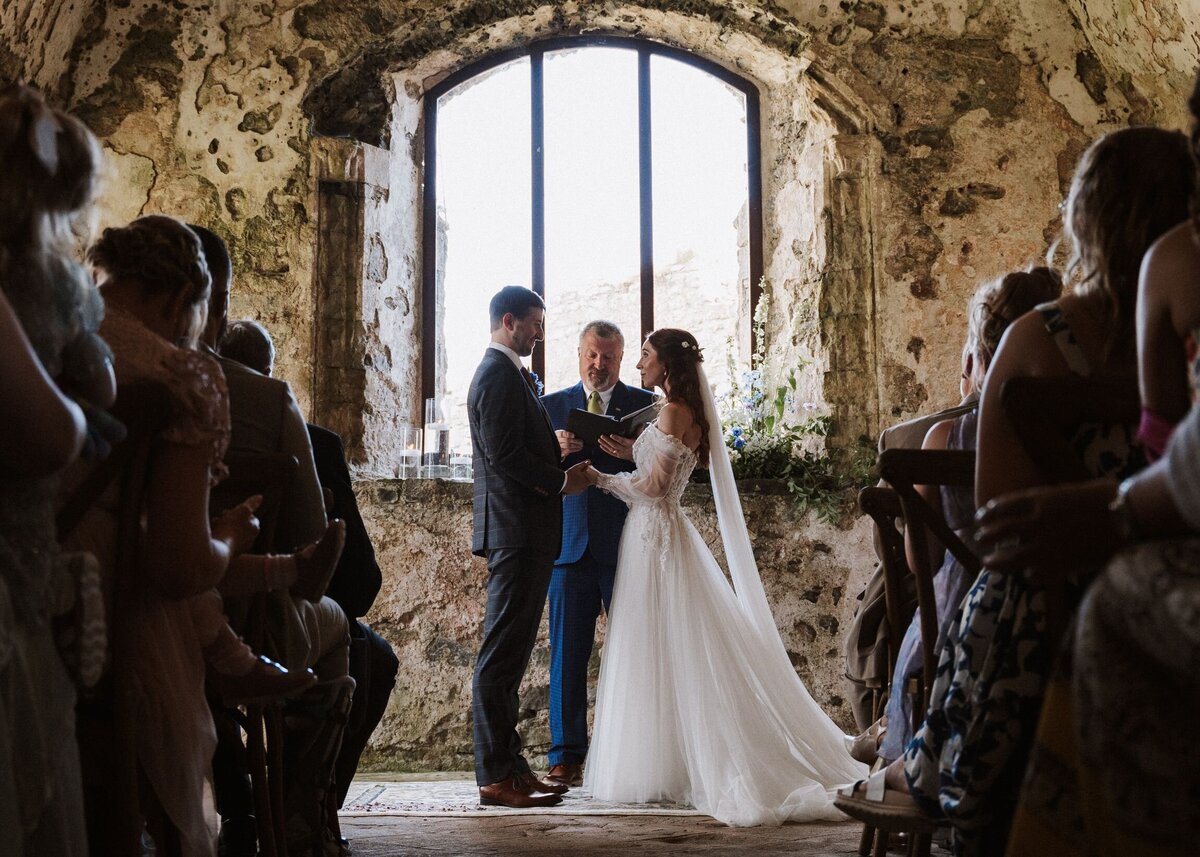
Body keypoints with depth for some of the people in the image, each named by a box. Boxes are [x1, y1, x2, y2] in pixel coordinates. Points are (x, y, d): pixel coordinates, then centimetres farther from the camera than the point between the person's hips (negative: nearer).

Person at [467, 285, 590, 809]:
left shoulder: (506, 373, 21)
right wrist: (561, 481, -11)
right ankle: (497, 776, -4)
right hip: (518, 531, -11)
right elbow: (505, 454, -20)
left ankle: (506, 767, 17)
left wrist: (558, 461, 13)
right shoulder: (500, 375, -12)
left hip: (519, 534, 11)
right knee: (502, 656, -8)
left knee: (507, 655, 12)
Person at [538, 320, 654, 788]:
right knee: (567, 653, 1)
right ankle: (567, 756, 7)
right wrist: (555, 453, -13)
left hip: (626, 545, -1)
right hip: (571, 545, 2)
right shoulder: (552, 407, 13)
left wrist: (634, 455, -19)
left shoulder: (645, 404, 8)